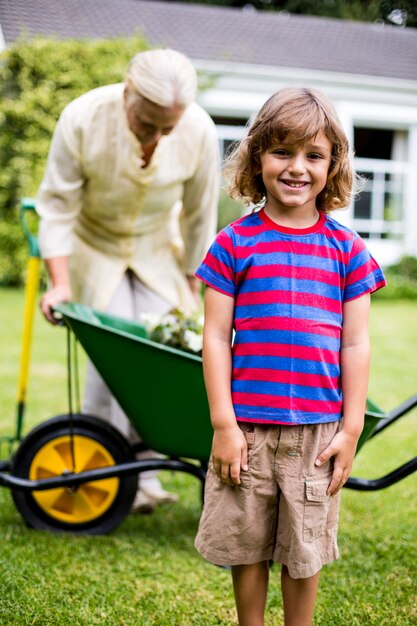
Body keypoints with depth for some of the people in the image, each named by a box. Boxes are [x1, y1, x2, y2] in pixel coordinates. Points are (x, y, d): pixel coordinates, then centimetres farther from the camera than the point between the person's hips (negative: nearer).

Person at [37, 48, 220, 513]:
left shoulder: (200, 133, -24)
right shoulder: (82, 119, -29)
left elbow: (200, 216, -8)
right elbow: (57, 206, -20)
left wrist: (193, 280, 2)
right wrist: (60, 282, -26)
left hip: (157, 248, 2)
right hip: (94, 244, -2)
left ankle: (145, 471, 3)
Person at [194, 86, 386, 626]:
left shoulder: (346, 248, 3)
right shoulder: (234, 243, -1)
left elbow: (355, 345, 4)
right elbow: (216, 337, -2)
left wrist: (351, 429, 0)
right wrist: (223, 424, -7)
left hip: (318, 430, 1)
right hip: (248, 427, -1)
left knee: (304, 553, 12)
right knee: (247, 548, 12)